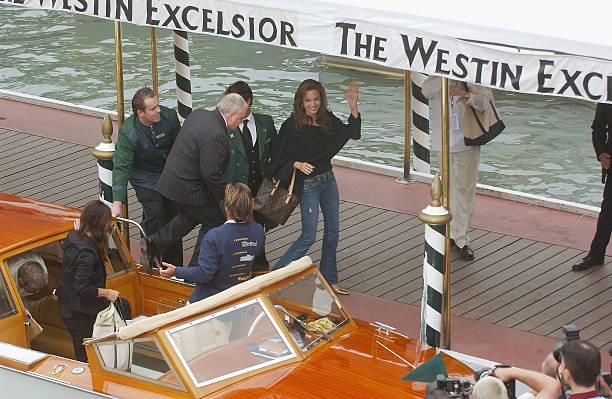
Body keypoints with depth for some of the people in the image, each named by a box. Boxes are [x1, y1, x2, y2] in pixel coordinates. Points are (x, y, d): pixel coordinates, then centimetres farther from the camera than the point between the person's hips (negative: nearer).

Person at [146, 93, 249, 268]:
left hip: (171, 180, 9)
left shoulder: (199, 114, 2)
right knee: (214, 222, 9)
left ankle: (155, 242, 18)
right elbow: (212, 175, -27)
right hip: (189, 188, -9)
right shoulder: (215, 136, -28)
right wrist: (226, 196, -13)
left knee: (190, 216, 29)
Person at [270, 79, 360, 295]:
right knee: (308, 236, -4)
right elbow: (280, 158, -12)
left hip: (328, 180, 6)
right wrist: (297, 164, -30)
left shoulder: (328, 120, -1)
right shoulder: (292, 126, -17)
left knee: (332, 231, 12)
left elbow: (352, 133, 0)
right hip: (308, 184, -6)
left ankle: (329, 279, 25)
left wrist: (353, 107, -12)